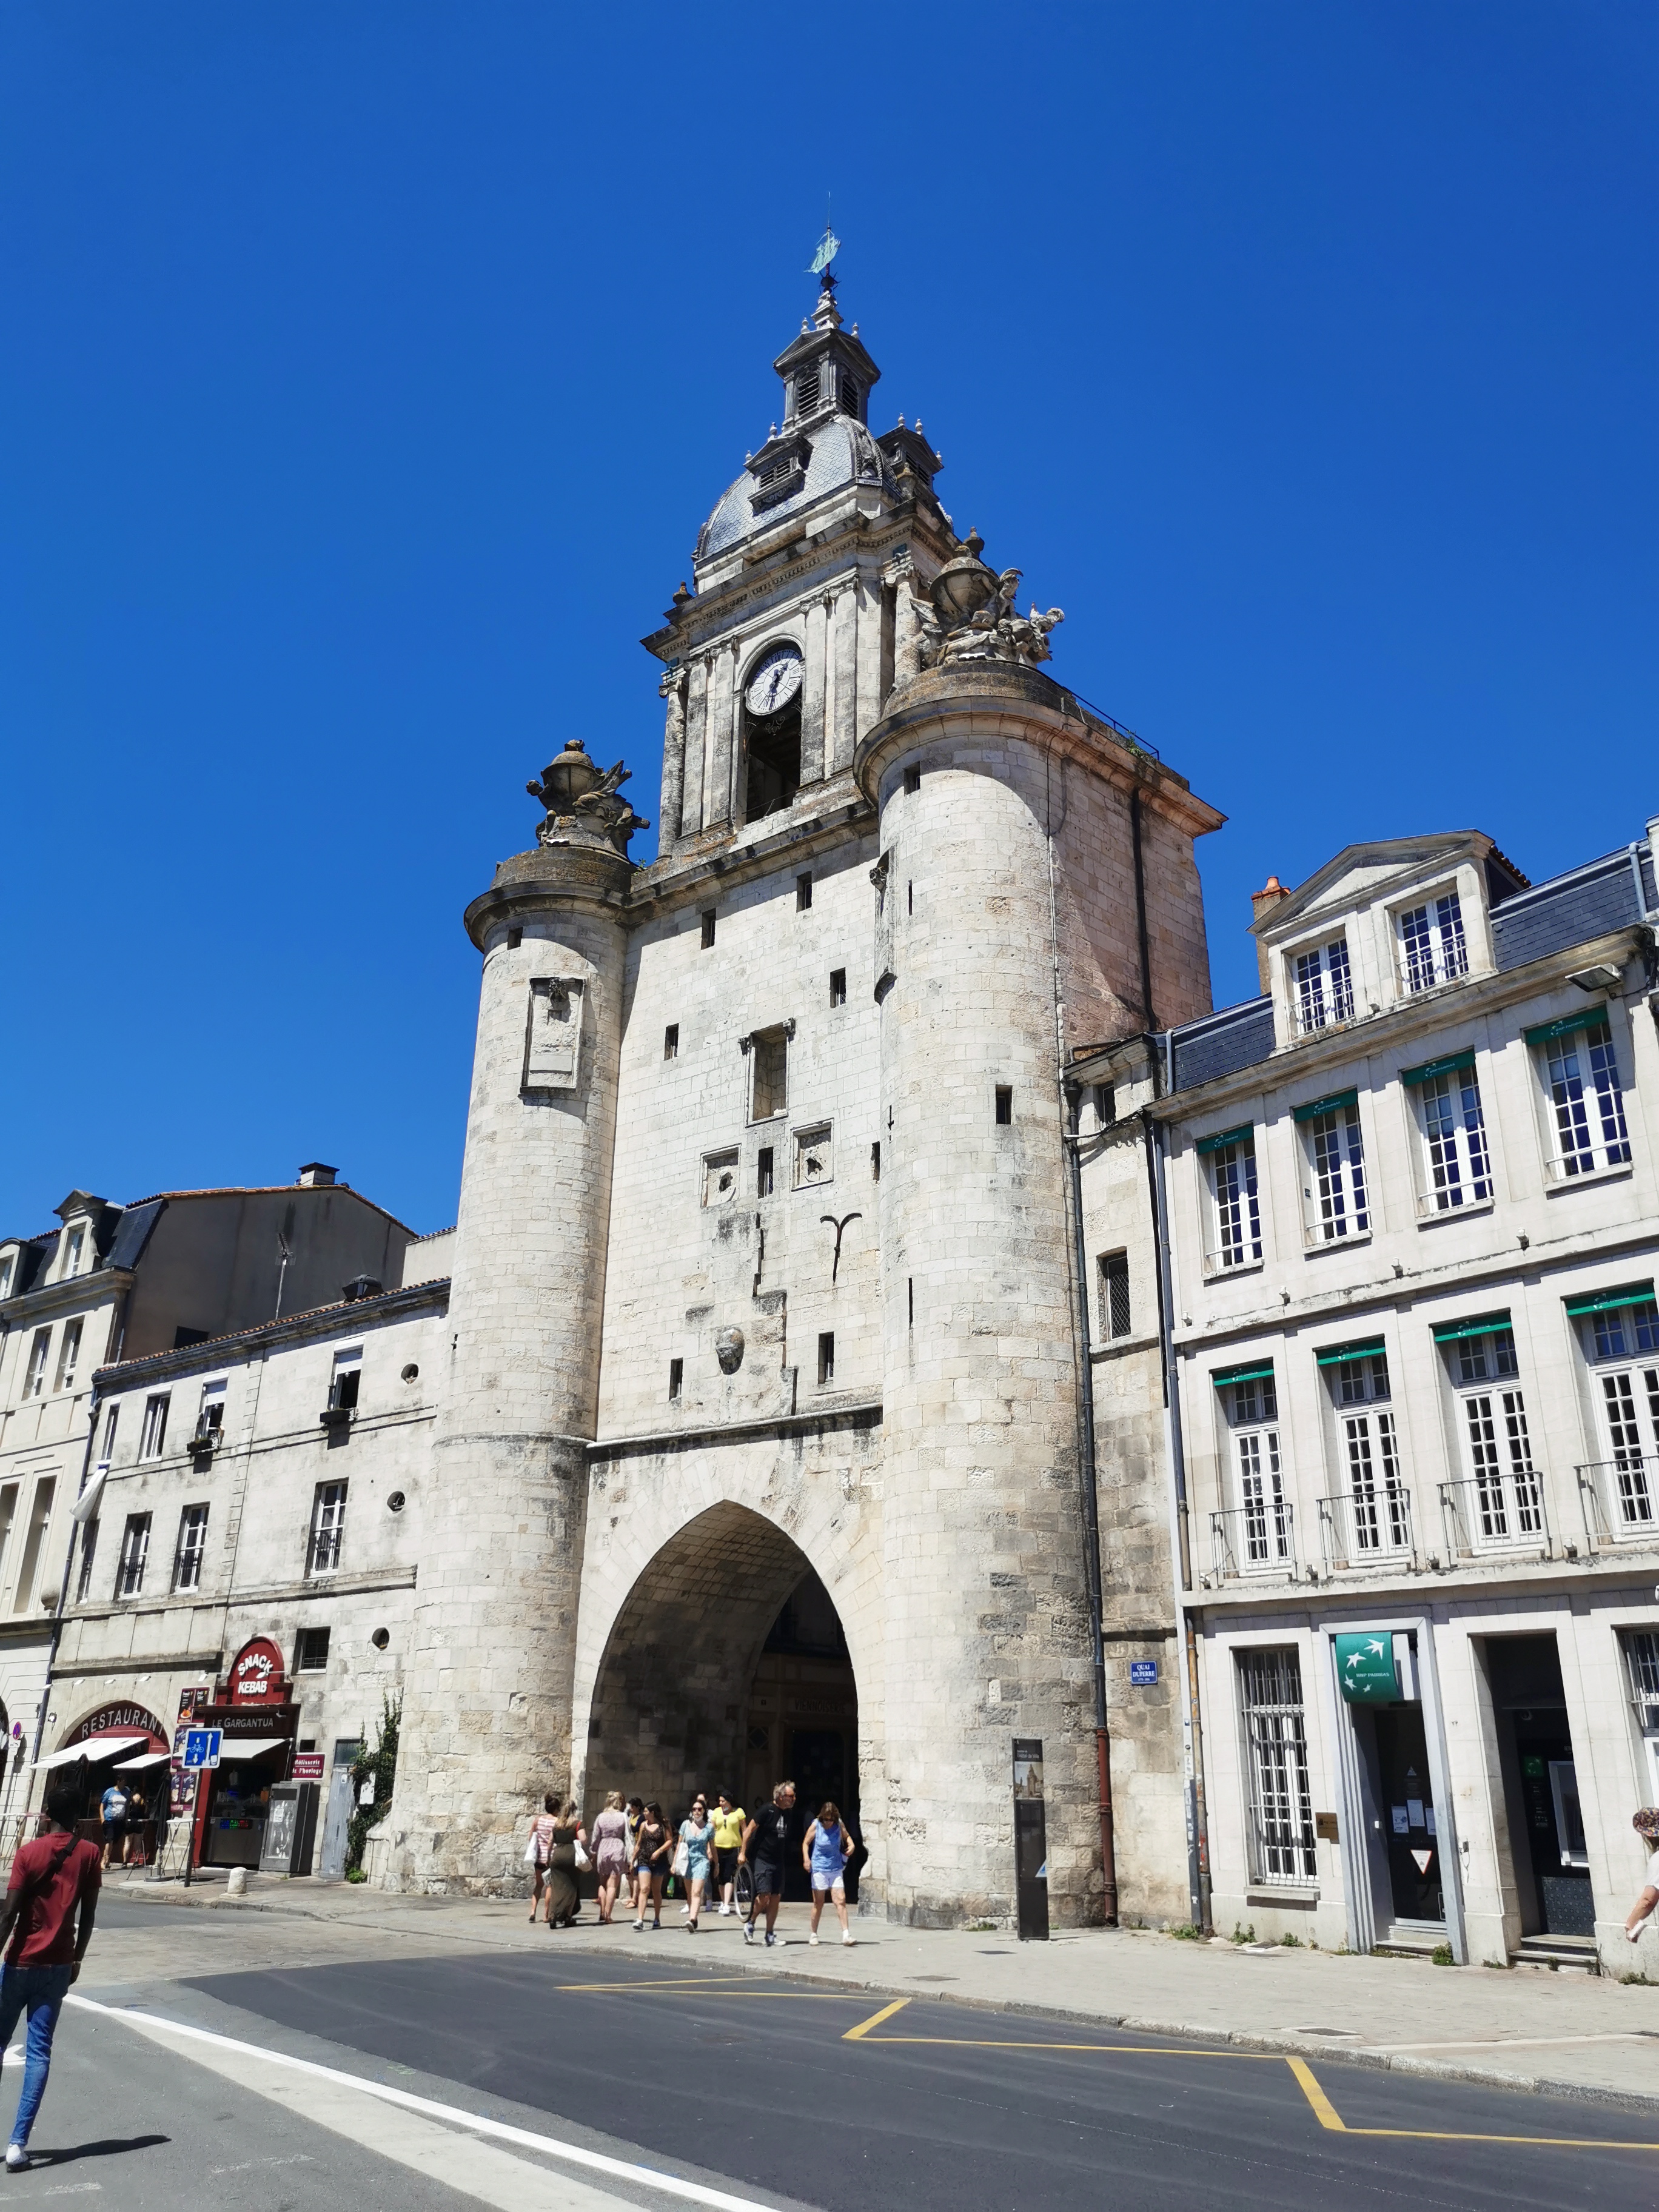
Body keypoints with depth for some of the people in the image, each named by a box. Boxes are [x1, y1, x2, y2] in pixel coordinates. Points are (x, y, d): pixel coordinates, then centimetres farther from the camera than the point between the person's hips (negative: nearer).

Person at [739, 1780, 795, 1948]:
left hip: (778, 1861, 6)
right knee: (764, 1895, -13)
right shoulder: (768, 1811, -13)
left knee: (776, 1898, 3)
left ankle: (770, 1935, 13)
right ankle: (750, 1923, 10)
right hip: (761, 1859, -6)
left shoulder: (788, 1813, 6)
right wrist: (742, 1853, -13)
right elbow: (749, 1830, -10)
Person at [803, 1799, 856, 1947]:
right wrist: (806, 1858, -16)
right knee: (818, 1903, 7)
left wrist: (851, 1845, -3)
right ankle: (814, 1934, 21)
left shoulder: (839, 1824, -4)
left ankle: (846, 1934, -10)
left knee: (841, 1900, -9)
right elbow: (806, 1843, -1)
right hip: (819, 1869, -2)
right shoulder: (816, 1826, -10)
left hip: (836, 1869, 2)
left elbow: (846, 1836, 16)